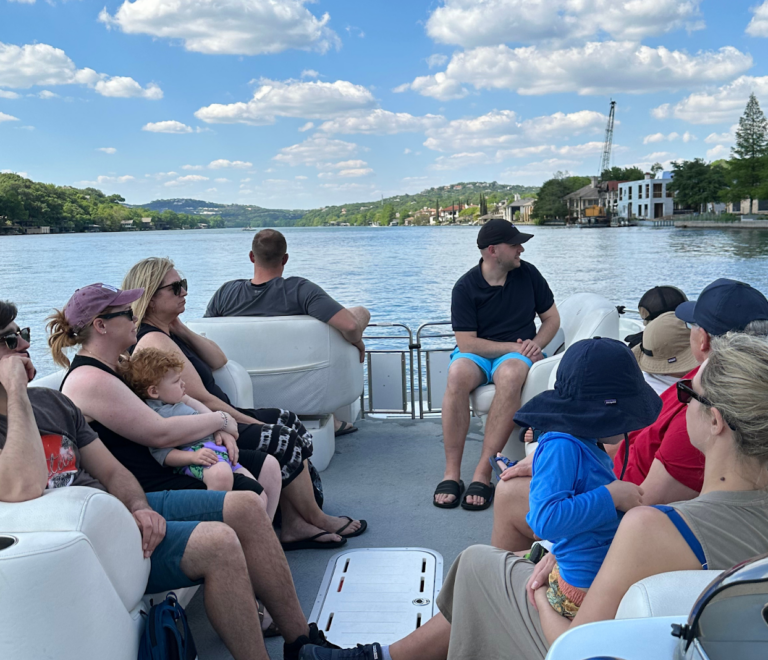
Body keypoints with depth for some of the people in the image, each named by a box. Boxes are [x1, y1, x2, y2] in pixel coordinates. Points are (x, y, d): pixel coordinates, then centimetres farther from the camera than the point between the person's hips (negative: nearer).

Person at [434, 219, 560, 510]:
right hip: (477, 352, -1)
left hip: (517, 352, 1)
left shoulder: (528, 273, 4)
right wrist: (512, 347, -15)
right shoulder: (466, 286, -6)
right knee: (457, 374, -37)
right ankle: (451, 474, -31)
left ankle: (482, 475, -38)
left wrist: (535, 344, -7)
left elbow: (551, 318, 12)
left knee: (511, 374, -37)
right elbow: (466, 343, -12)